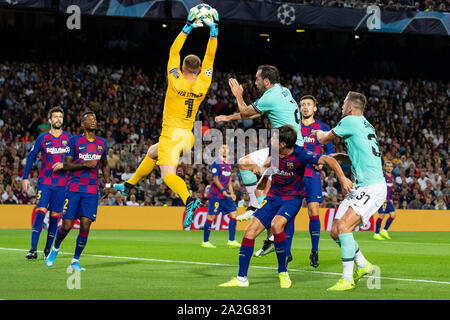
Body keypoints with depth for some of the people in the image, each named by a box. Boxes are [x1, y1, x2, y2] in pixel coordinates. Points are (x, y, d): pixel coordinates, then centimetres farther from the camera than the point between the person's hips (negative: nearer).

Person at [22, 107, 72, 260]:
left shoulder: (69, 138, 6)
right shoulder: (43, 138, 3)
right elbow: (31, 157, 8)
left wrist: (64, 164, -10)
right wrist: (25, 177, 3)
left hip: (61, 184, 1)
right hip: (44, 182, -1)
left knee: (54, 216, 4)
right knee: (40, 212, -14)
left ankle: (48, 249, 13)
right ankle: (33, 249, -17)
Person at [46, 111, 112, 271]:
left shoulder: (102, 143, 13)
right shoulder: (75, 141, 0)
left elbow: (105, 165, 27)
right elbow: (66, 165, -4)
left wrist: (108, 183, 12)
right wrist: (85, 164, -17)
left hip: (92, 191, 3)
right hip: (74, 187, -3)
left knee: (85, 225, -6)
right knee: (67, 225, -5)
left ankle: (75, 261, 6)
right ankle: (55, 248, 25)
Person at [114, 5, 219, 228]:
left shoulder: (176, 82, -13)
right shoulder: (202, 85, -3)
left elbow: (174, 52, -8)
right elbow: (209, 57, 3)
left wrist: (188, 26, -5)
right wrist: (213, 29, 3)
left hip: (171, 135, -6)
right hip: (188, 137, 7)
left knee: (168, 175, -13)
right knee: (152, 153, 28)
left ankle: (189, 200, -38)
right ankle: (129, 185, 38)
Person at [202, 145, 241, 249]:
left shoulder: (228, 164, 17)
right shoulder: (216, 163, -9)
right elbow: (215, 179, -15)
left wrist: (232, 193, 13)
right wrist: (223, 191, -23)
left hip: (225, 194, 8)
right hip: (216, 194, -8)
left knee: (234, 214, -1)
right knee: (211, 217, -3)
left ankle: (231, 241, 0)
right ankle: (205, 242, 6)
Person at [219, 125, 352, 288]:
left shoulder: (300, 155, -23)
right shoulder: (274, 150, -7)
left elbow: (329, 160, -24)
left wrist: (342, 178, -33)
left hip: (292, 198, -6)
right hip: (273, 197, 6)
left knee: (276, 225, -34)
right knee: (249, 232, -8)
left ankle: (282, 273, -17)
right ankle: (241, 279, 1)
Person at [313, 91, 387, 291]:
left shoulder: (351, 121, -8)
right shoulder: (365, 125, 21)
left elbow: (324, 140, 2)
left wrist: (317, 133, 24)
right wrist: (340, 157, 17)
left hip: (372, 187, -10)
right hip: (360, 188, 10)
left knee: (343, 226, -21)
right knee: (335, 232, 7)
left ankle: (347, 279, -21)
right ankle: (362, 265, 21)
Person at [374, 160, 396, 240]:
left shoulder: (392, 177, 13)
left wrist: (391, 199, 17)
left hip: (388, 200, 7)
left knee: (393, 215, -1)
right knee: (381, 215, -8)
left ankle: (384, 231, 12)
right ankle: (376, 234, 2)